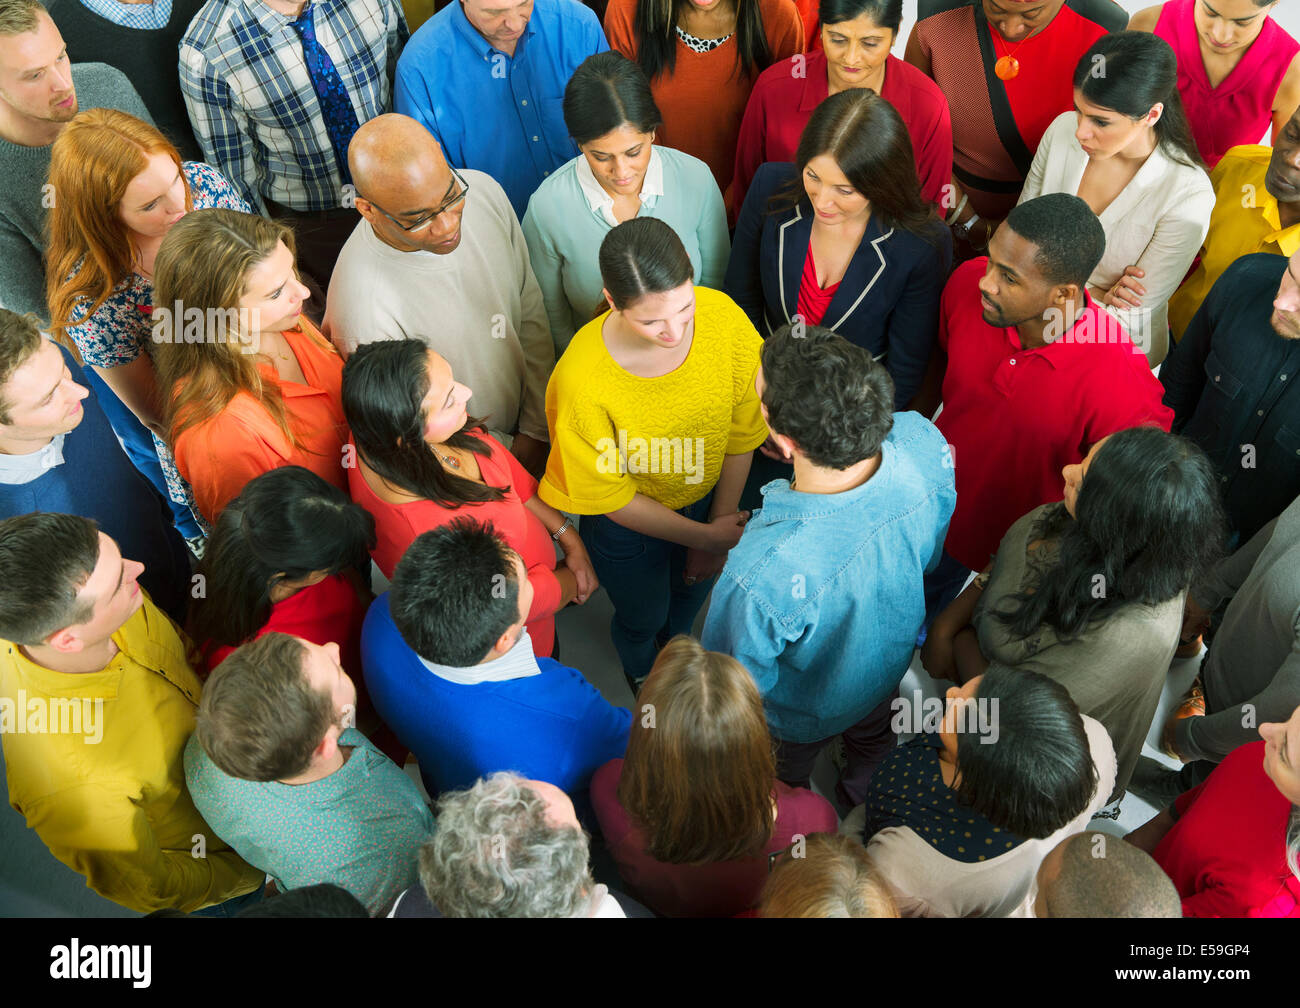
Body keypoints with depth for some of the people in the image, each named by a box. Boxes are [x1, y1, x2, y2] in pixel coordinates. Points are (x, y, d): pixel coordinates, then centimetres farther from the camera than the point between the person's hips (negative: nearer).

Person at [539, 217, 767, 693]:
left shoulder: (723, 315, -30)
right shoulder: (581, 381, -40)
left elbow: (741, 431, -13)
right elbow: (608, 497, -22)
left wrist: (718, 531, -6)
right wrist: (703, 536, -16)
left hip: (707, 495, 4)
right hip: (628, 520, -3)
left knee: (695, 587, 33)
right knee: (643, 614, 27)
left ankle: (676, 640, 71)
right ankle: (642, 672, 65)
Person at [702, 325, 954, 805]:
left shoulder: (763, 574, -53)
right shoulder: (924, 441, -36)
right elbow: (930, 555, -11)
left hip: (805, 714, -4)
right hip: (894, 656, 5)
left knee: (781, 785, 35)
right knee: (872, 735, 42)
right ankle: (864, 794, 75)